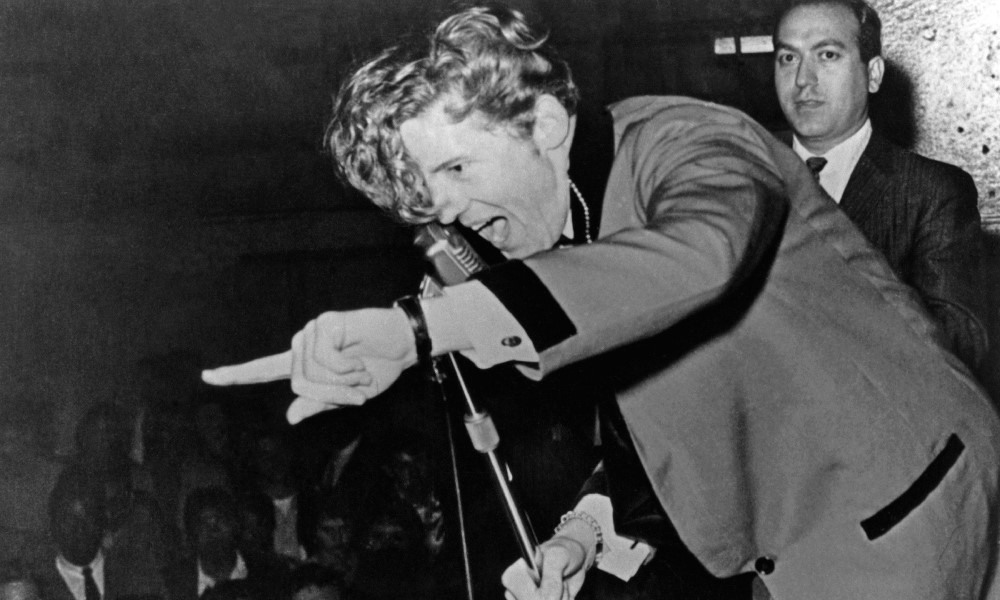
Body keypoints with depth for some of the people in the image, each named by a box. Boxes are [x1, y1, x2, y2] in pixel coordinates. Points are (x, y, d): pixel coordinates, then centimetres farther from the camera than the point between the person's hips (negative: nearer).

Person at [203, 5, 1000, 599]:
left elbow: (694, 257, -43)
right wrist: (588, 532, -8)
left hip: (894, 520, -7)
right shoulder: (565, 237, 6)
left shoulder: (689, 144, -18)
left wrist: (417, 328, -51)